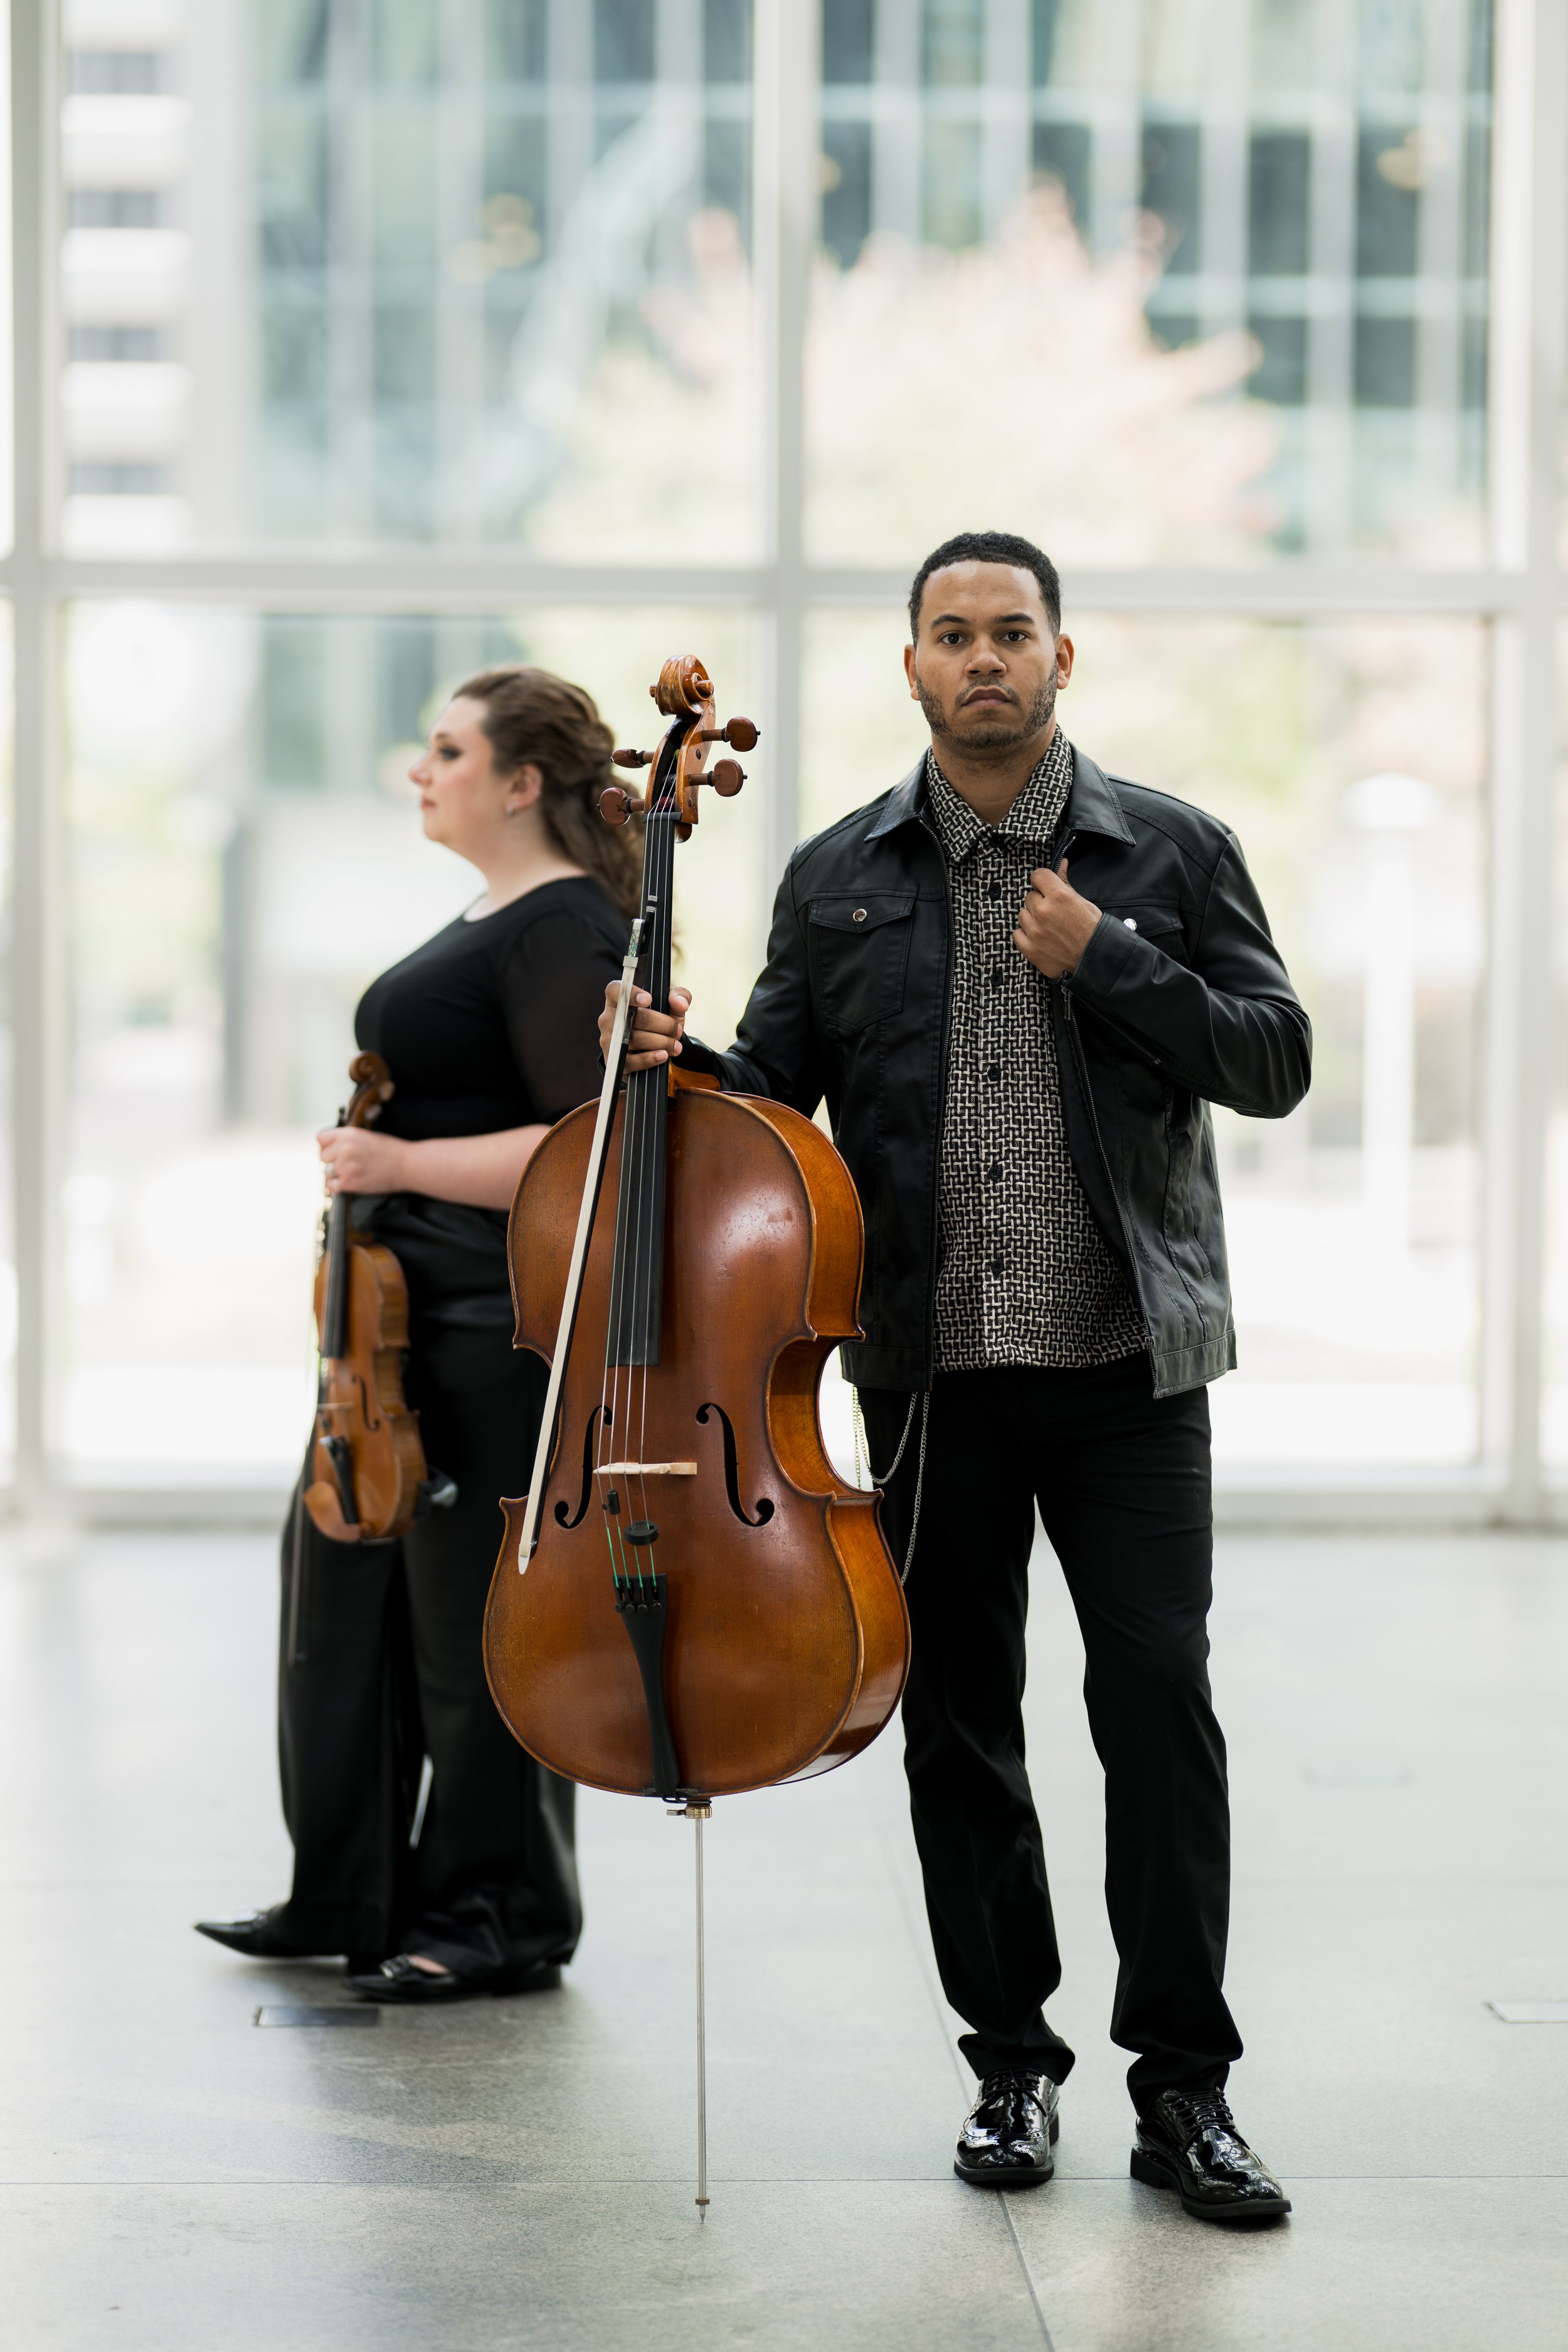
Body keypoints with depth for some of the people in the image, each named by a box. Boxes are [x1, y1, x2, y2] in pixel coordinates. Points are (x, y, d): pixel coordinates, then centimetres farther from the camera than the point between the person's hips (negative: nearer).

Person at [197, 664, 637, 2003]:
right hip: (412, 1317, 11)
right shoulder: (495, 920, 15)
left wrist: (400, 1163, -21)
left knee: (475, 1624, -1)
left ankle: (505, 1923, 13)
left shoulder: (562, 932, -16)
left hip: (495, 1328, -11)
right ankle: (350, 1896, 27)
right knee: (351, 1585, 15)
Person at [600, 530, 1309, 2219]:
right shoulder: (837, 878, 8)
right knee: (958, 1720, 8)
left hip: (1126, 1359, -2)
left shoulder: (1170, 853, 4)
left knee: (1158, 1703, -6)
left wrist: (1105, 964, -12)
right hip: (931, 1367, 2)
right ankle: (1012, 2065, 21)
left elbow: (1275, 1062, -1)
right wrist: (684, 1064, -11)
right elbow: (775, 1097, 11)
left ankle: (1182, 2086, 5)